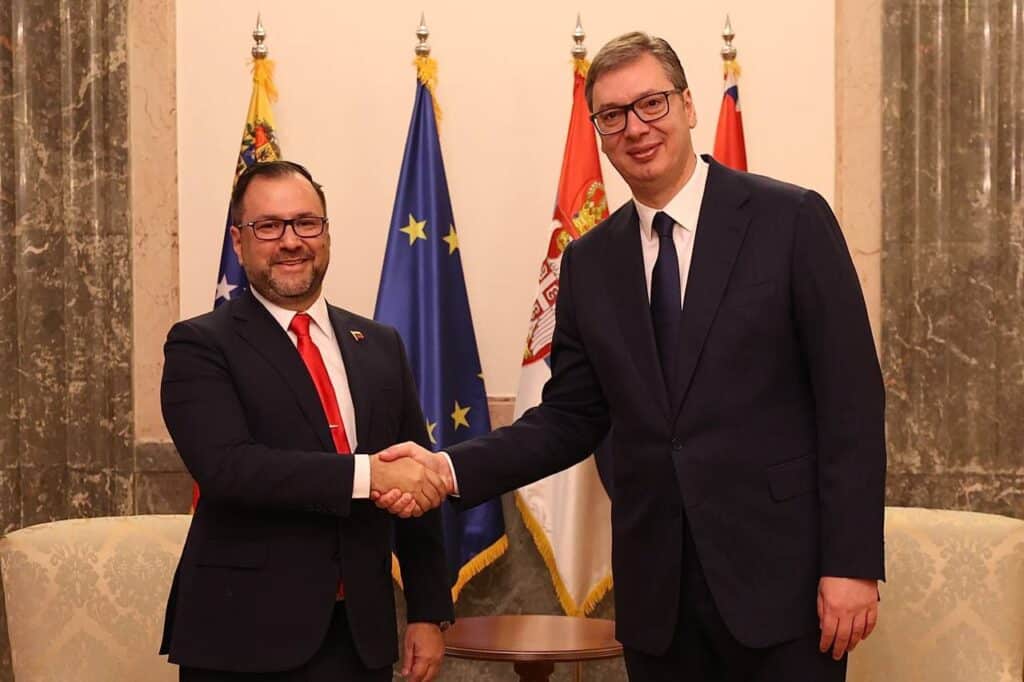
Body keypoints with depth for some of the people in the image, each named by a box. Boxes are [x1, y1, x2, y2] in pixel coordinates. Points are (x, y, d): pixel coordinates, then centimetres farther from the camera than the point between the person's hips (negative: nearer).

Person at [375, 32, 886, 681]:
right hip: (656, 592, 4)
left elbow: (851, 399, -7)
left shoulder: (792, 220, -4)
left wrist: (852, 562, -12)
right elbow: (572, 416, 10)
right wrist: (453, 468, -6)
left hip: (781, 574, -3)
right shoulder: (589, 262, 8)